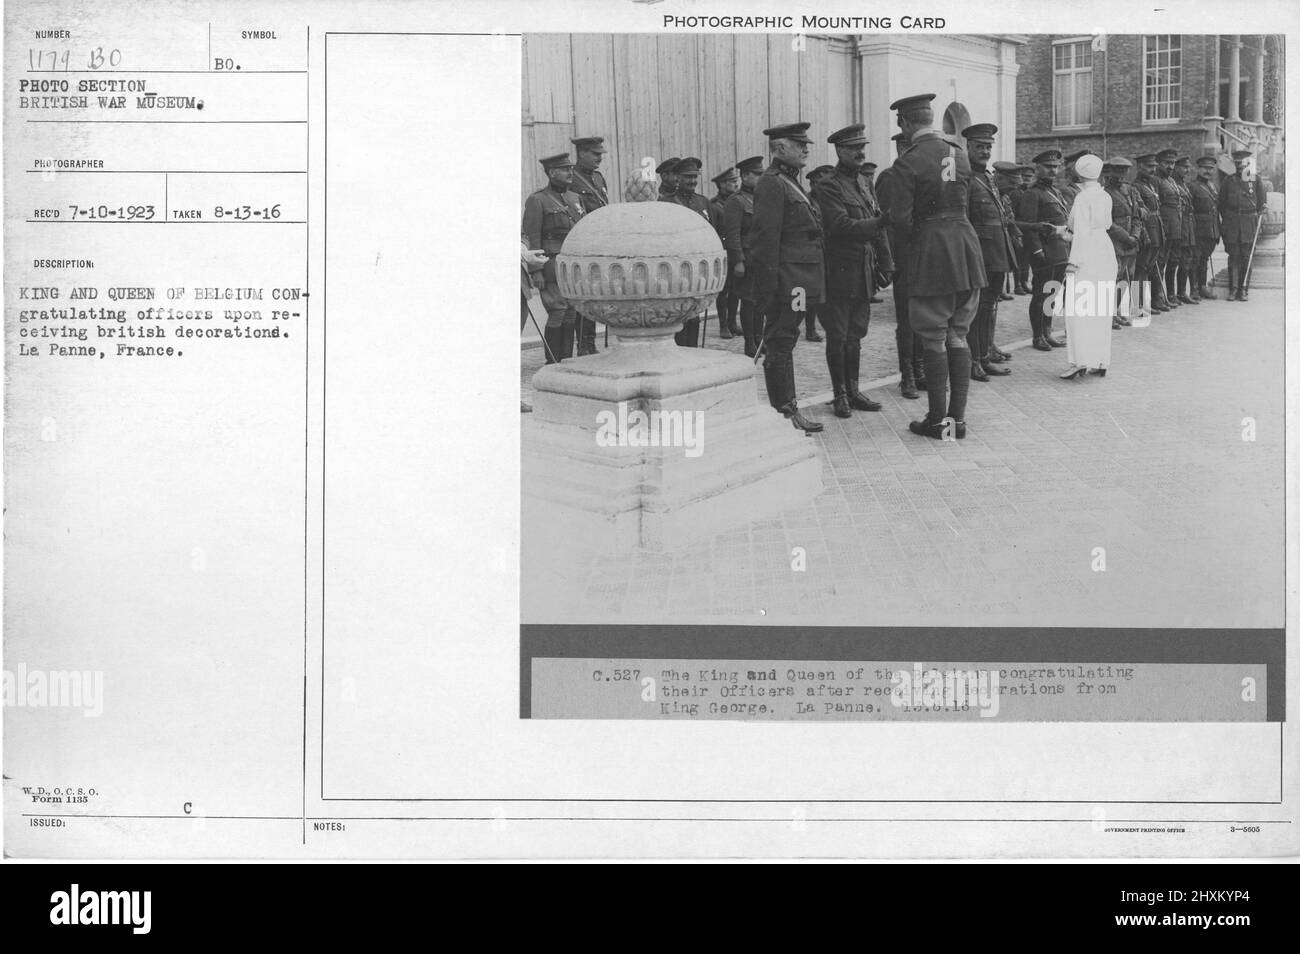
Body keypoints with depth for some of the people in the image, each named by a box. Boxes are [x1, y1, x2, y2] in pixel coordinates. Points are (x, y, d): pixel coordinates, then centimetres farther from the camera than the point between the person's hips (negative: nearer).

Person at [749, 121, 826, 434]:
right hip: (786, 279, -10)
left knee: (784, 343, 14)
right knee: (780, 345, -3)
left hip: (801, 278, 10)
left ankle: (788, 407, 19)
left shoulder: (790, 181, 18)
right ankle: (784, 412, 1)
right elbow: (765, 239, -18)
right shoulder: (771, 184, -13)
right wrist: (767, 287, -21)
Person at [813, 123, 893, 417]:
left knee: (854, 335, 12)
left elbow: (876, 224, 17)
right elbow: (841, 225, -22)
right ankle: (840, 395, 9)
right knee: (838, 336, 1)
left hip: (863, 273, 7)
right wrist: (878, 223, -33)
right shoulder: (827, 186, -11)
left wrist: (886, 262, 11)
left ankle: (853, 391, 19)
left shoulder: (862, 182, 14)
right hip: (840, 273, -7)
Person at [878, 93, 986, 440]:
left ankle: (939, 420, 7)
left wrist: (911, 241, 4)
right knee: (958, 336, 12)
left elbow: (901, 217, -15)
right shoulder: (959, 153, 8)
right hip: (966, 246, 6)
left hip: (930, 252, -6)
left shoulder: (907, 163, -12)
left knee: (934, 339, 3)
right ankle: (958, 417, 14)